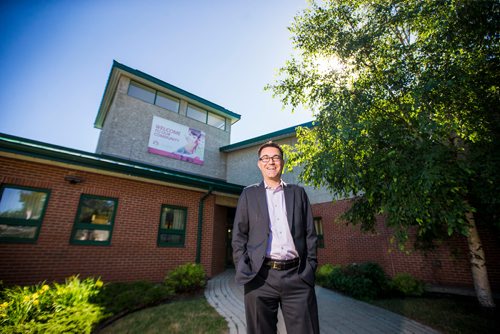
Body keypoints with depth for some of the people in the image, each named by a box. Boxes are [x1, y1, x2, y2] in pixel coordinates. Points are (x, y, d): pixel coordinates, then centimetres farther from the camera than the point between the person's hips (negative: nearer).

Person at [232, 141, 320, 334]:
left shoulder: (298, 192, 12)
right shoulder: (249, 194, 9)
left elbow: (310, 233, 10)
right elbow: (239, 236, 6)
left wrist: (310, 267, 2)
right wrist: (243, 270, -3)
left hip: (297, 276, 1)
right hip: (260, 277, 0)